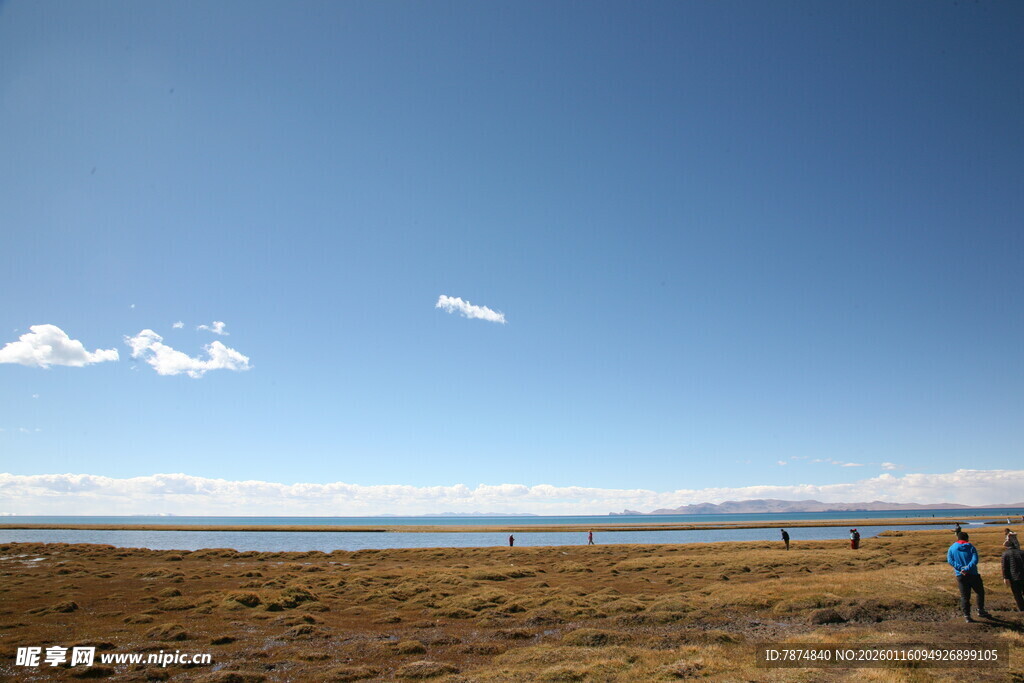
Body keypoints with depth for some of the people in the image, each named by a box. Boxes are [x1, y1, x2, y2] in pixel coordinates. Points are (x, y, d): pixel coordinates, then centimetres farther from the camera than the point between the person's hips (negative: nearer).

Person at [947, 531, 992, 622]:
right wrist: (967, 568, -20)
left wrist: (961, 568, -15)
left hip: (960, 576, 1)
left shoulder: (952, 548, 5)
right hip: (973, 574, -1)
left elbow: (950, 561, -8)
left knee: (964, 596, 6)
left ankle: (966, 616, 4)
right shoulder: (971, 547, 1)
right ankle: (981, 611, 24)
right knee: (980, 592, 20)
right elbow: (975, 560, -14)